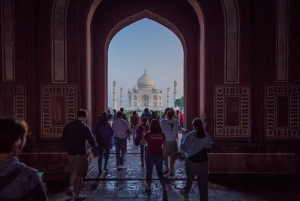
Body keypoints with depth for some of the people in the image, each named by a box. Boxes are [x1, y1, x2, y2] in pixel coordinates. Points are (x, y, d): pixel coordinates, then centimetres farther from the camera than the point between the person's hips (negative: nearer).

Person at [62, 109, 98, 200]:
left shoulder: (68, 125, 3)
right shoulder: (85, 127, -14)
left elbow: (64, 138, 14)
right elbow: (92, 140, -13)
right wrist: (95, 145, 8)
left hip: (70, 152, 5)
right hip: (80, 153, -5)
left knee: (74, 170, 26)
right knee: (80, 174, 7)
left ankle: (70, 188, 17)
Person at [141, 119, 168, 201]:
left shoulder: (148, 134, -15)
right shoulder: (162, 134, -6)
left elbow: (142, 143, -5)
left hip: (150, 156, -2)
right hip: (159, 155, 2)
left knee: (149, 172, 17)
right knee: (160, 172, 11)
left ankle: (148, 189, 32)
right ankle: (164, 191, -1)